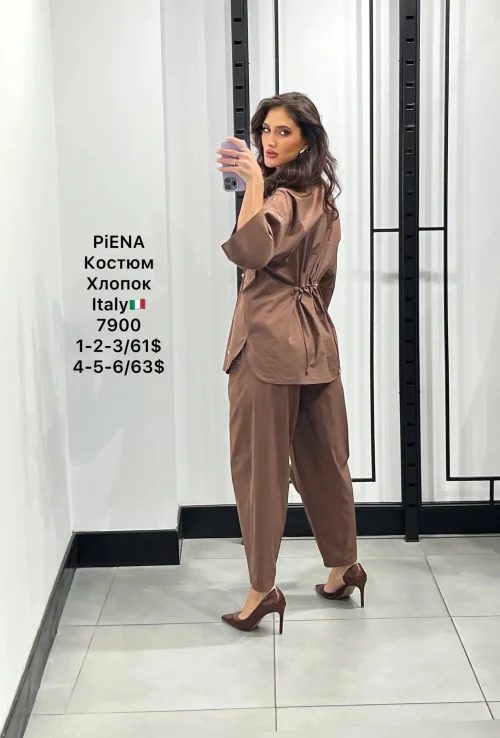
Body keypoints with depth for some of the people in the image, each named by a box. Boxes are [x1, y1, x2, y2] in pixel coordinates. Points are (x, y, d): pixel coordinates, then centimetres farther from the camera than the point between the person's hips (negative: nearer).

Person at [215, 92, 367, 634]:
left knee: (259, 462, -3)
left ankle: (263, 588, 2)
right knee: (319, 458, 16)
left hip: (271, 341, -9)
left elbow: (249, 249, -31)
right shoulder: (320, 197, 17)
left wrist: (254, 182, -27)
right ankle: (343, 567, 27)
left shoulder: (283, 198, -13)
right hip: (312, 339, 9)